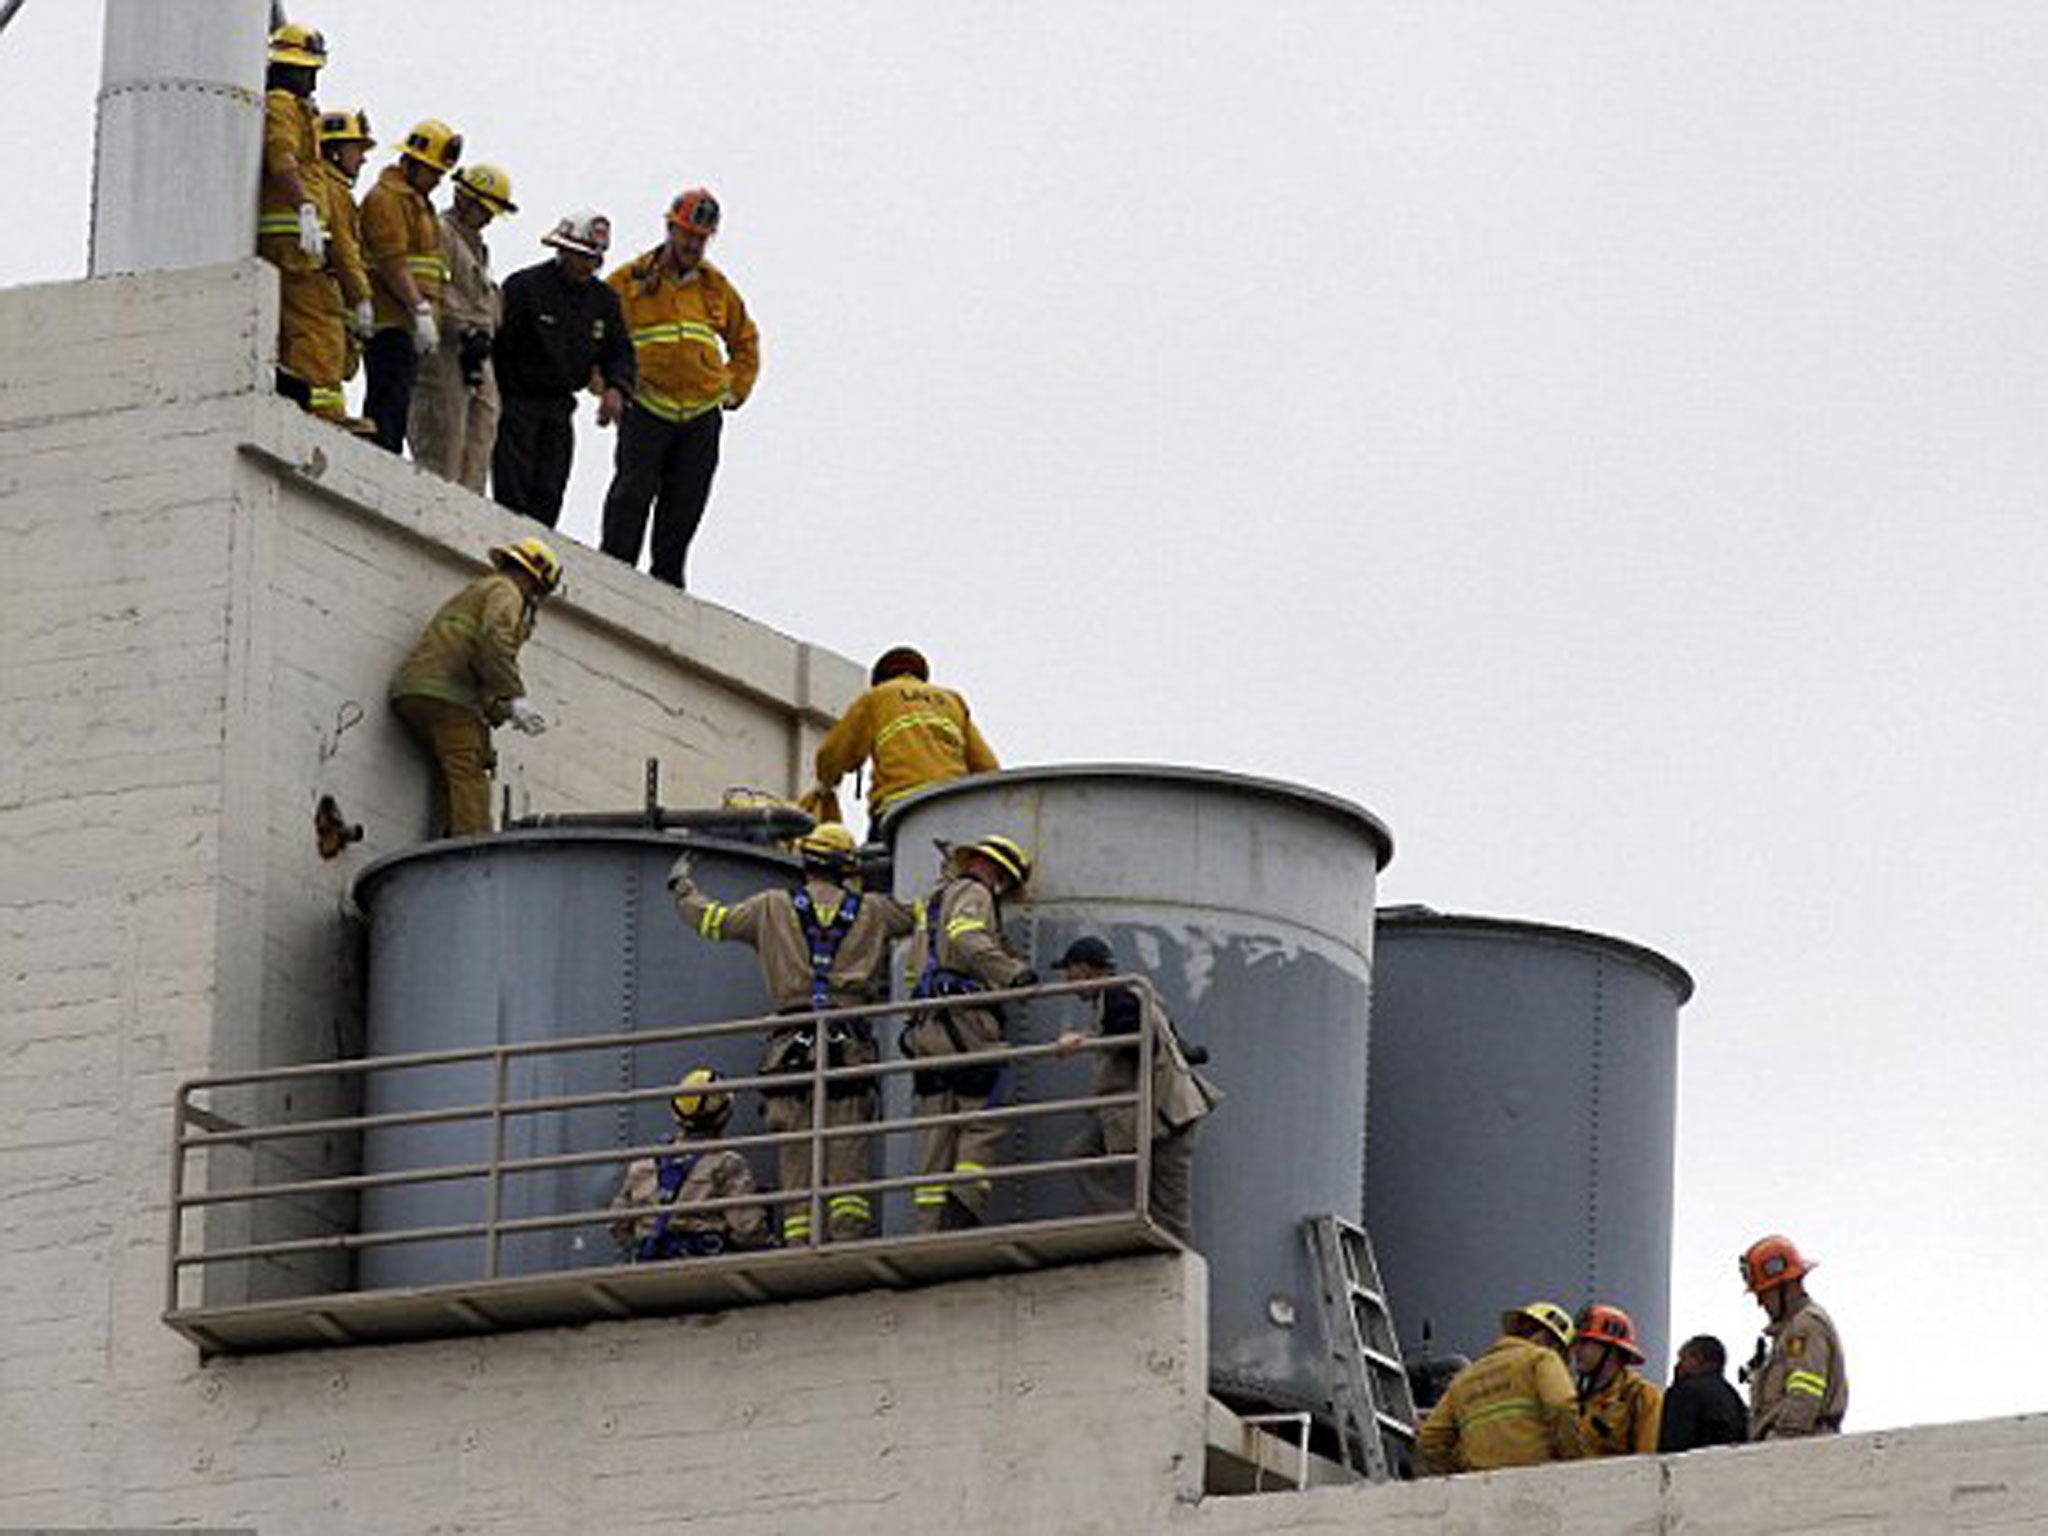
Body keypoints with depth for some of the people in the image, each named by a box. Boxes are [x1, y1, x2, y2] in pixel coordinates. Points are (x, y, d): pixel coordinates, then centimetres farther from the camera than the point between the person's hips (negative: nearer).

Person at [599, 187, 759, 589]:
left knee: (685, 504, 3)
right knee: (634, 492, -12)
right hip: (646, 410, -4)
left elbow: (745, 340, 28)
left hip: (702, 415, 4)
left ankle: (667, 578, 10)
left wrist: (736, 389, 17)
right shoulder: (630, 282, 3)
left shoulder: (716, 287, 15)